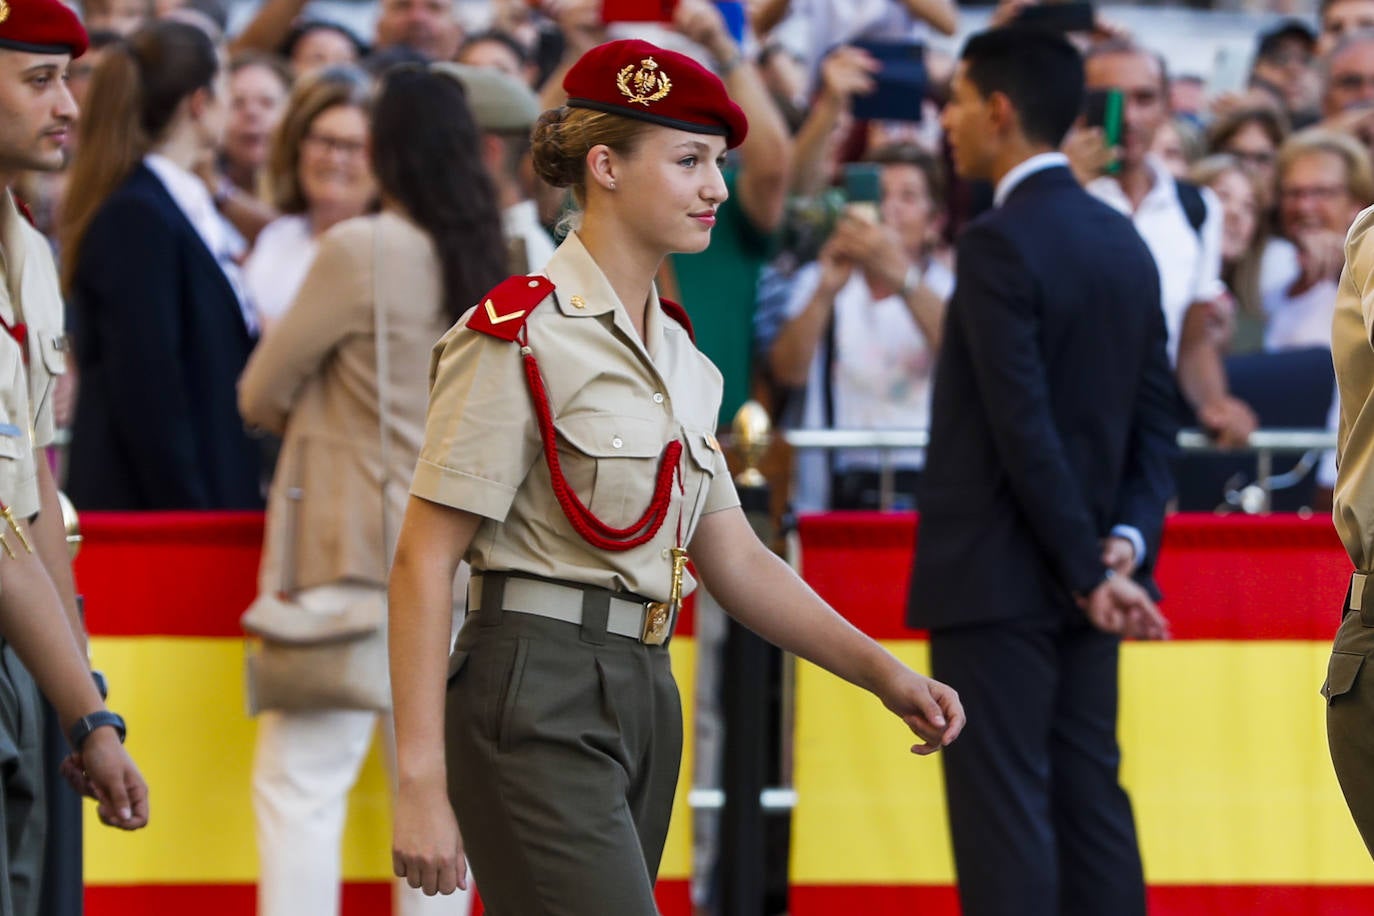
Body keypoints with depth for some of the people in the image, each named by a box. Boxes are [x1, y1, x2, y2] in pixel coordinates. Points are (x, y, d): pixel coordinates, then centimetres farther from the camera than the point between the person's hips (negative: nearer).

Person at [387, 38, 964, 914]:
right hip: (538, 704, -8)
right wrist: (421, 785, -18)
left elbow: (737, 561, 17)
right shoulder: (520, 335, -10)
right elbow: (424, 561, -12)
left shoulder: (679, 355, 15)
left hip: (642, 701, 8)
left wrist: (882, 671, 3)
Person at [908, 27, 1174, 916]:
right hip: (1082, 580, 8)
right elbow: (1155, 415, 10)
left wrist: (1088, 568, -16)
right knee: (1091, 802, 9)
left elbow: (1023, 427, -19)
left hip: (997, 576, -8)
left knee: (1003, 812, -7)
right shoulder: (1123, 241, 11)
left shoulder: (1000, 243, -15)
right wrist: (1129, 536, -1)